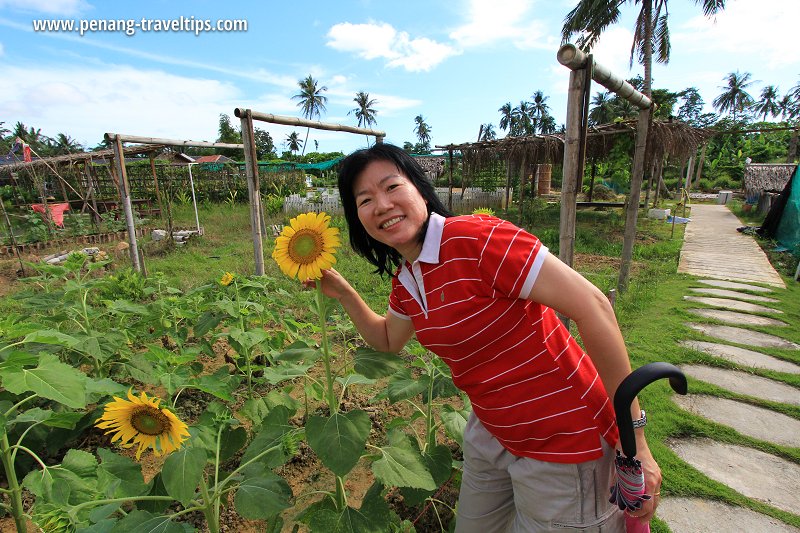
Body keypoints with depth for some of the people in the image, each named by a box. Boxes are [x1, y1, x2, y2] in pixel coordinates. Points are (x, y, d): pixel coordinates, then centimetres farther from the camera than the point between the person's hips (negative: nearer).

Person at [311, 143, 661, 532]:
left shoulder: (475, 238, -26)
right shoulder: (404, 279, 0)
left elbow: (592, 306, -26)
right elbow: (389, 341, 17)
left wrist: (633, 438, -20)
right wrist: (341, 291, 5)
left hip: (561, 442, -7)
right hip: (491, 433, 8)